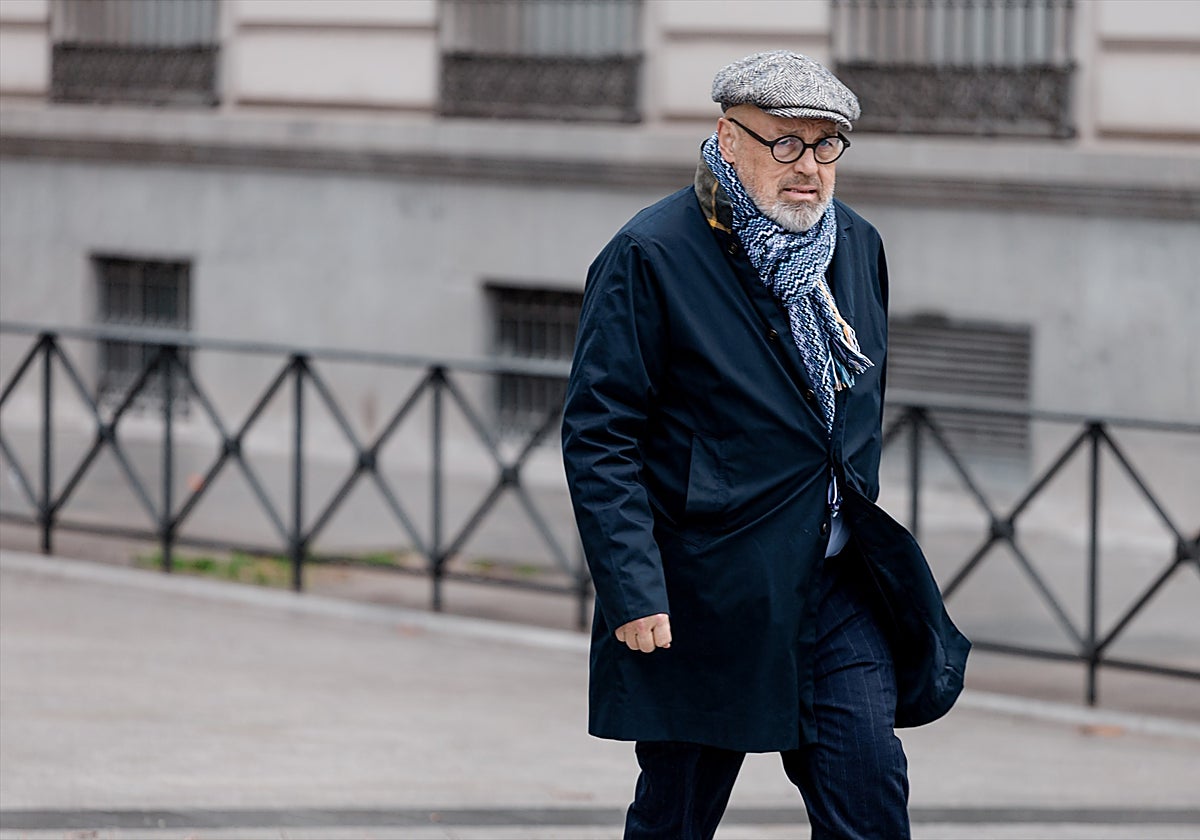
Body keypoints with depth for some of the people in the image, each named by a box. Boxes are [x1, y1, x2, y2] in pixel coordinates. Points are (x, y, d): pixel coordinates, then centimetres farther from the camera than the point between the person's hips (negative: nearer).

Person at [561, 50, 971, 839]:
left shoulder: (857, 245, 9)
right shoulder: (651, 257, -11)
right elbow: (598, 439, -12)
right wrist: (633, 590, -18)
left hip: (841, 588, 5)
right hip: (705, 594, -5)